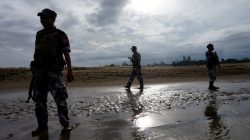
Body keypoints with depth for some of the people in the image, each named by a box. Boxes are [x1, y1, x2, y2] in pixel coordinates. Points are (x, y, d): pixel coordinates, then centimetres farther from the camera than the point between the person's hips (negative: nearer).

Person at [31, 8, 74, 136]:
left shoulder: (61, 35, 0)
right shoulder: (39, 35, 17)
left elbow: (67, 54, -7)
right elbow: (37, 54, 18)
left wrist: (70, 71, -16)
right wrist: (35, 72, 17)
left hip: (54, 70, -5)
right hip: (39, 71, 6)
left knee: (60, 98, -10)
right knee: (39, 99, 4)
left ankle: (66, 125, -1)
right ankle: (42, 126, 14)